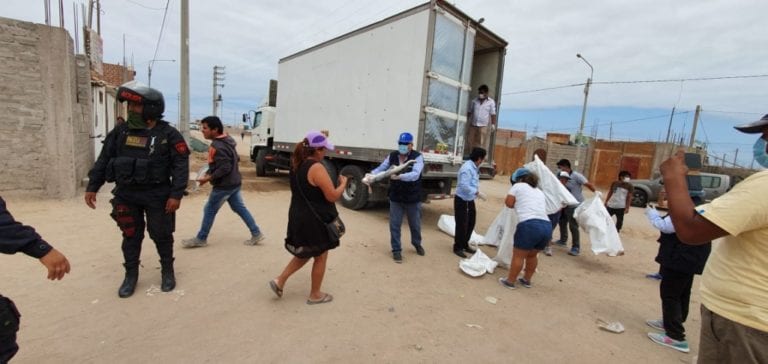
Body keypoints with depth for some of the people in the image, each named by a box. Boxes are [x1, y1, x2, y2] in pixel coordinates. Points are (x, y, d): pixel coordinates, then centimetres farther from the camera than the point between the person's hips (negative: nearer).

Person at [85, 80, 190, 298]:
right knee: (131, 236, 12)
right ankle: (131, 275, 26)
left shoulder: (168, 135, -9)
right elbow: (104, 160, 12)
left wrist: (176, 194, -18)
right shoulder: (120, 131, 5)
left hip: (157, 196, -4)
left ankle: (167, 272, 25)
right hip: (126, 195, 4)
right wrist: (92, 187, 9)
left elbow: (181, 166, -12)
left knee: (161, 235, 8)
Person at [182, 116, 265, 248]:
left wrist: (209, 178, -18)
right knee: (240, 208, 15)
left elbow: (224, 168, -27)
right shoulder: (227, 141, 7)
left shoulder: (217, 147, -23)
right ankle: (256, 233, 17)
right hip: (234, 182, 9)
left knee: (209, 210, 7)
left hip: (224, 185, -9)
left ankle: (201, 239, 23)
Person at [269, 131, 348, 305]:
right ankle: (315, 295, 27)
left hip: (298, 216, 9)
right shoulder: (317, 168, -24)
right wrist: (343, 183, -5)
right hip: (315, 220, -8)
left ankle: (280, 281, 23)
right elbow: (333, 196, -22)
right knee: (320, 257, 12)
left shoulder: (296, 164, 3)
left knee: (305, 254, 27)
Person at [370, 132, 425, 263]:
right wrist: (371, 175, -25)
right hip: (395, 198, 2)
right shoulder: (392, 156, -2)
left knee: (415, 224, 17)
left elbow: (415, 174, -30)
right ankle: (396, 249, 23)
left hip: (413, 198, -2)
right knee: (394, 225, 6)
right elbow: (381, 168, -4)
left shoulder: (417, 157, -15)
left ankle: (417, 244, 44)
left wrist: (400, 176, -46)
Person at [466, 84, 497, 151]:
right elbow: (469, 112, 11)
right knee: (471, 141, 6)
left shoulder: (491, 102, -2)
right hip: (473, 125, 3)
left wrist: (493, 124, -8)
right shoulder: (474, 100, 5)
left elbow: (493, 114, -3)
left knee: (482, 144, -6)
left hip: (483, 125, -3)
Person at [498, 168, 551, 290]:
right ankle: (527, 280, 37)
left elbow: (509, 203, 7)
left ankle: (510, 281, 20)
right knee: (532, 255, 25)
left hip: (529, 225, -7)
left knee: (518, 255, 8)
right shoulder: (539, 192, 27)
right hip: (547, 226, 7)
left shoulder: (518, 186, 9)